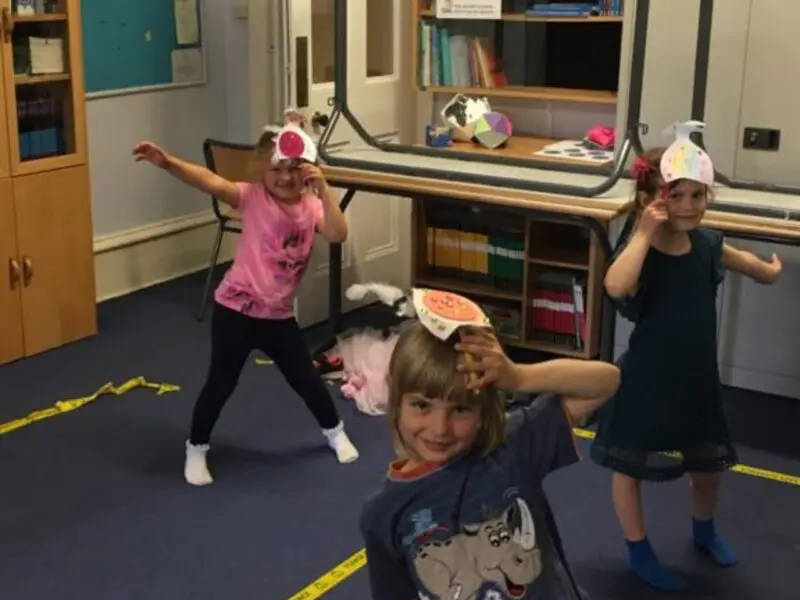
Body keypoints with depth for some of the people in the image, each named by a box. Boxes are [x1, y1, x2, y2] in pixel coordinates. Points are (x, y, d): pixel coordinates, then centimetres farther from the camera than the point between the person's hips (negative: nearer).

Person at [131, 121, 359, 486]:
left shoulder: (311, 206, -3)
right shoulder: (252, 197, -12)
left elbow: (338, 235, -22)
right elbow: (209, 182, -27)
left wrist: (323, 188, -28)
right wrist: (167, 163, -42)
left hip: (279, 315, 3)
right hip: (236, 308, -3)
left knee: (306, 379, 17)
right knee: (221, 381, 5)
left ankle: (335, 432, 42)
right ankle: (196, 450, 26)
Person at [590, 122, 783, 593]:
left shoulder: (707, 244, -4)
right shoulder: (639, 249, -21)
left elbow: (741, 260, 21)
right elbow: (616, 287, -45)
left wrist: (767, 270, 40)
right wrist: (645, 231, -38)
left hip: (697, 379, 6)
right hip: (645, 383, -6)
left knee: (710, 464, 22)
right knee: (630, 466, 10)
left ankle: (704, 529, 51)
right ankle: (640, 552, 30)